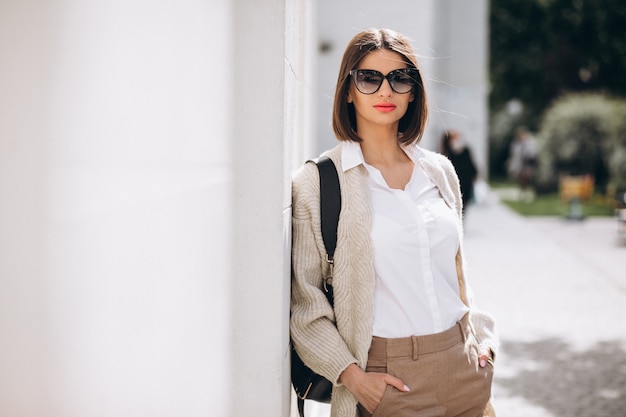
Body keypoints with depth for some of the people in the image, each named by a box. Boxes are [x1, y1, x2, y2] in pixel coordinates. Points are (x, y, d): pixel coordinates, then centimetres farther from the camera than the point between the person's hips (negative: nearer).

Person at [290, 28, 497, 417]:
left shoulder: (439, 171, 8)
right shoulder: (316, 182, -6)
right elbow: (303, 297, -7)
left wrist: (480, 336, 6)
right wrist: (351, 374, -14)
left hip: (463, 369, 5)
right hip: (389, 379, -4)